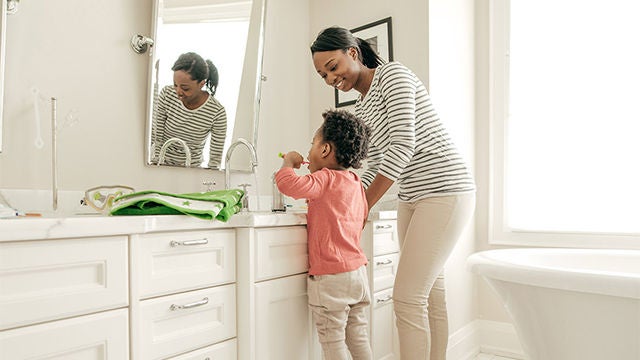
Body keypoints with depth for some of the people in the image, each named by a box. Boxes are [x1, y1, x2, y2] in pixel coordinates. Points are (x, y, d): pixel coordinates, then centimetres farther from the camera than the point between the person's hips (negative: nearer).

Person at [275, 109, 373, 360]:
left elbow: (287, 183, -30)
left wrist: (289, 161, -9)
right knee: (358, 338, 17)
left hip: (330, 277, -8)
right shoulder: (356, 182, 11)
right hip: (358, 272, 8)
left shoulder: (325, 179, -15)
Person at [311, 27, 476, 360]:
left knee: (407, 298, -11)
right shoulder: (360, 110, 15)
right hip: (411, 199, 8)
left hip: (445, 191, -8)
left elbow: (403, 146, -18)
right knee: (429, 296, 11)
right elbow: (374, 166, 17)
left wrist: (362, 207, -15)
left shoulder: (393, 74, -9)